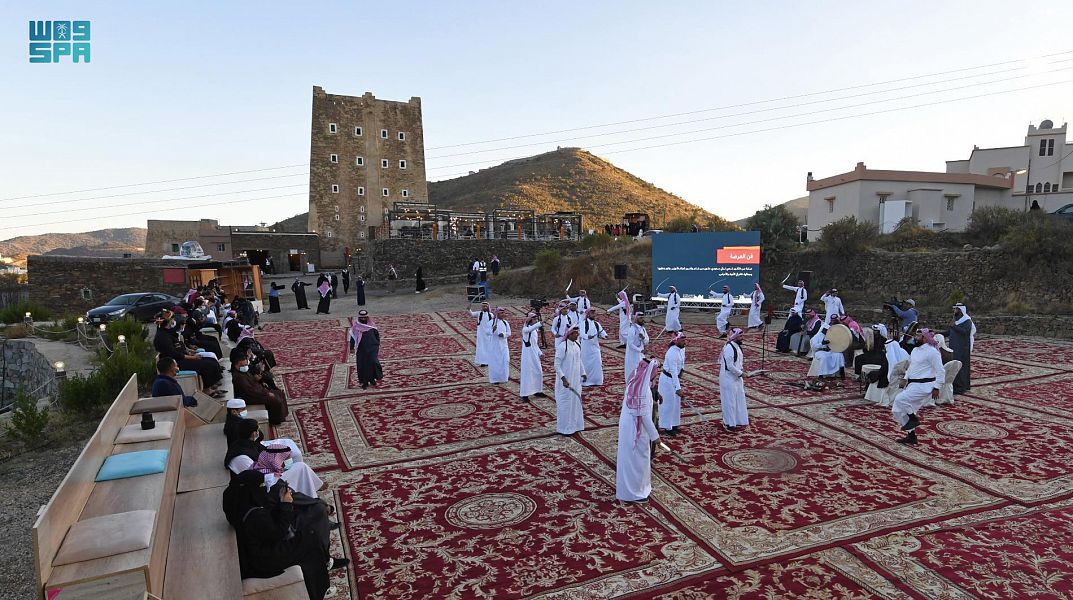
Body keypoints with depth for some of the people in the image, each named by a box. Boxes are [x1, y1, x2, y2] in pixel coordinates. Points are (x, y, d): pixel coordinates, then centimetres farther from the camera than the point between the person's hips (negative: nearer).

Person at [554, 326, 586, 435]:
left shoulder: (577, 345, 3)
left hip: (576, 379, 8)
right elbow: (557, 365, -19)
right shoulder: (562, 346, -20)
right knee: (565, 403, 2)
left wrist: (583, 373, 14)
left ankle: (574, 425, 31)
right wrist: (563, 378, -24)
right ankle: (564, 428, 16)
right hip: (566, 380, -8)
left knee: (576, 401, 16)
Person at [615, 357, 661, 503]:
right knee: (636, 459, 7)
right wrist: (654, 435, -15)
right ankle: (633, 493, 21)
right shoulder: (643, 388, -26)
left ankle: (630, 488, 36)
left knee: (631, 458, 21)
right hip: (636, 429, -9)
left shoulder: (635, 381, 1)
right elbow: (644, 415, -23)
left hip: (629, 425, 9)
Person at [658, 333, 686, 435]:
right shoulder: (672, 353, -29)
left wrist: (679, 380, 18)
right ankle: (667, 427, 15)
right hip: (667, 379, -9)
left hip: (676, 378, 9)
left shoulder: (682, 349, -3)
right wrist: (678, 388, -33)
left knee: (676, 402, 17)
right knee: (668, 403, 2)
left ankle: (673, 424, 31)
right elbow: (673, 372, -31)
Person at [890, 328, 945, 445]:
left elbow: (940, 372, -14)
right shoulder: (915, 350, 13)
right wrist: (905, 379, 14)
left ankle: (914, 419, -2)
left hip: (923, 385, -9)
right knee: (898, 410, 8)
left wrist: (937, 388, -15)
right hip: (912, 384, 9)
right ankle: (911, 436, 21)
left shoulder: (932, 351, -13)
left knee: (900, 399, -26)